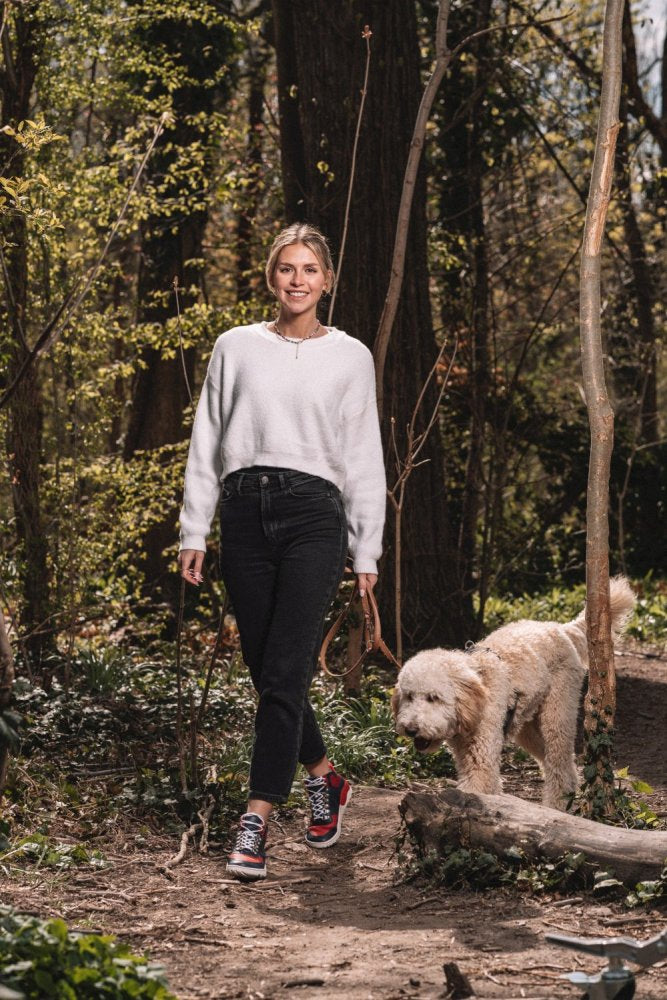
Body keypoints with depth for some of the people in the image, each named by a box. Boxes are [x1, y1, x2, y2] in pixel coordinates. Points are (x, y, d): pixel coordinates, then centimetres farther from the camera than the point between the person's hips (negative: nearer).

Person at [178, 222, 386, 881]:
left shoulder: (350, 357, 10)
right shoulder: (236, 347, 12)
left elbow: (364, 457, 9)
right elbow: (206, 445, 13)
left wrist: (366, 551, 5)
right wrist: (193, 532, 6)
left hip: (314, 514, -2)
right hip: (245, 512, 2)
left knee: (284, 673, -12)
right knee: (266, 672, 5)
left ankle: (257, 820, -12)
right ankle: (324, 779, 28)